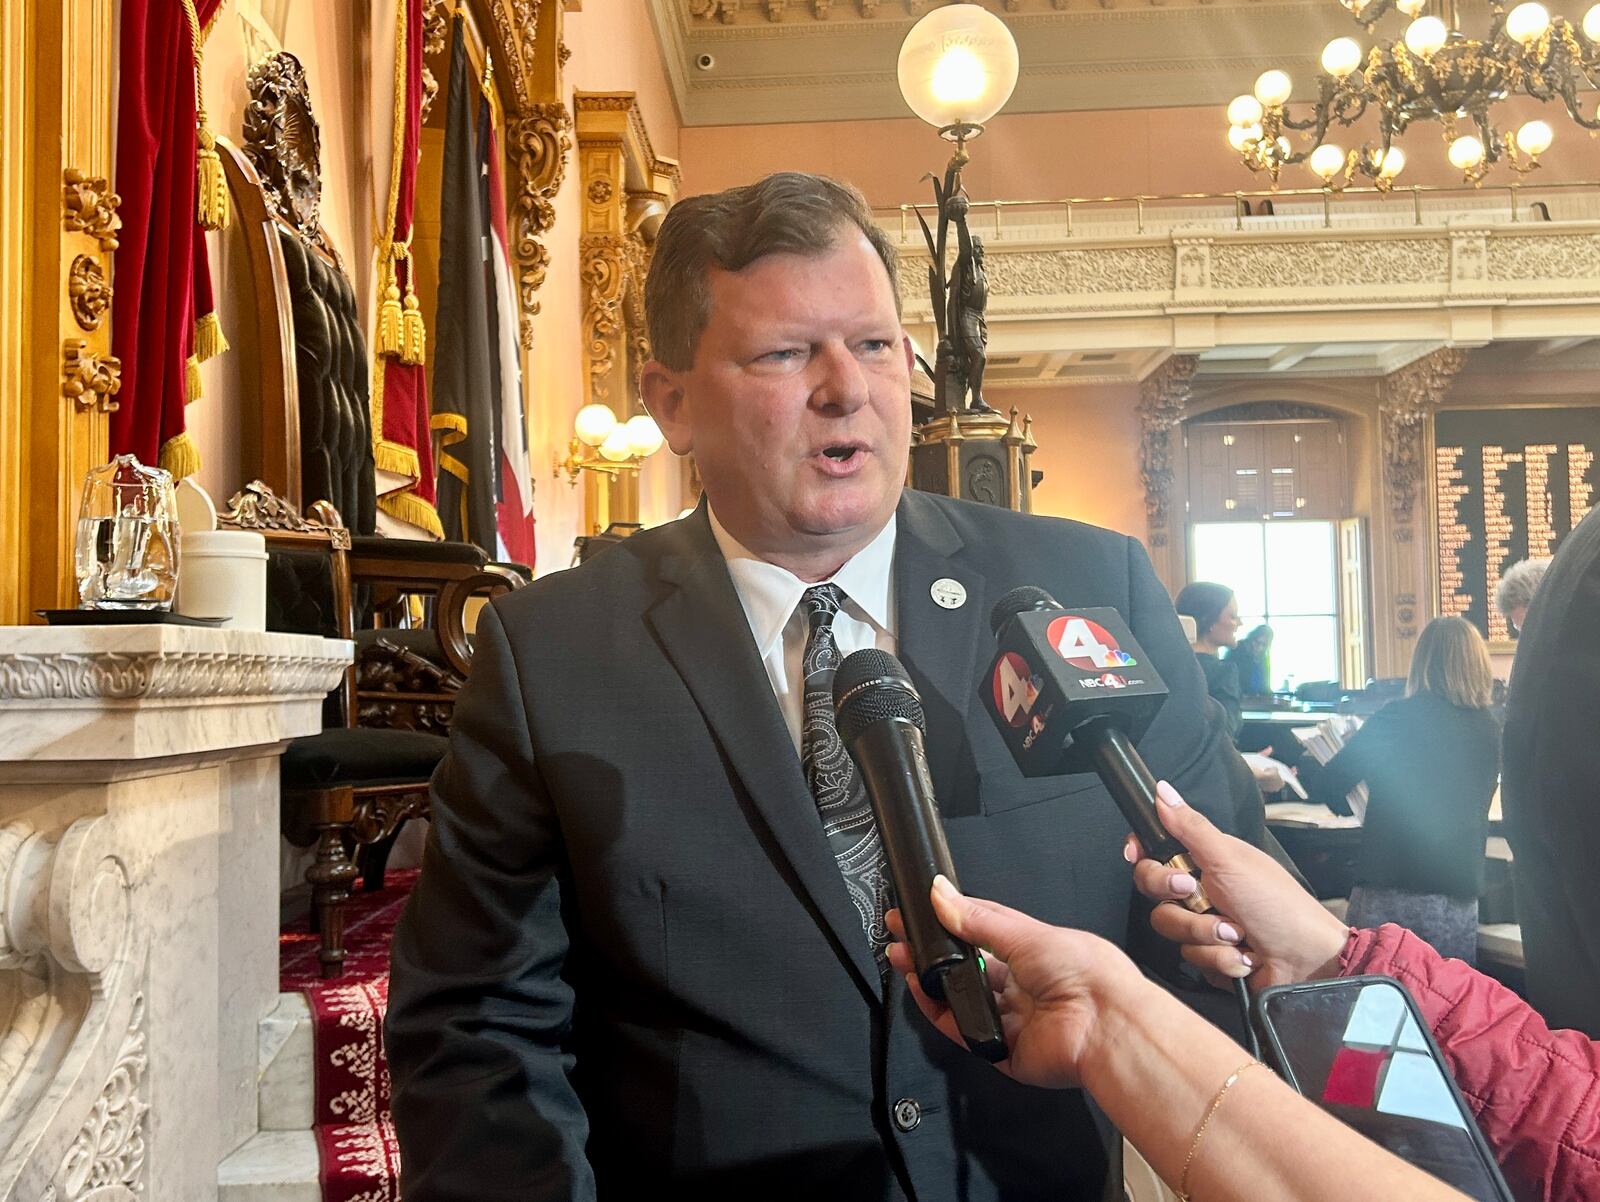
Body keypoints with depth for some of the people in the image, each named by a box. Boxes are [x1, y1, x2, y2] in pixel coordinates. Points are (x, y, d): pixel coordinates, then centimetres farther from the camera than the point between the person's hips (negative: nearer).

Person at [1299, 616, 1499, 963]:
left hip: (1387, 893, -3)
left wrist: (1305, 763, 15)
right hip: (1459, 899, 4)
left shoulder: (1398, 718, -8)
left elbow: (1327, 787, -7)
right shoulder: (1490, 731, 5)